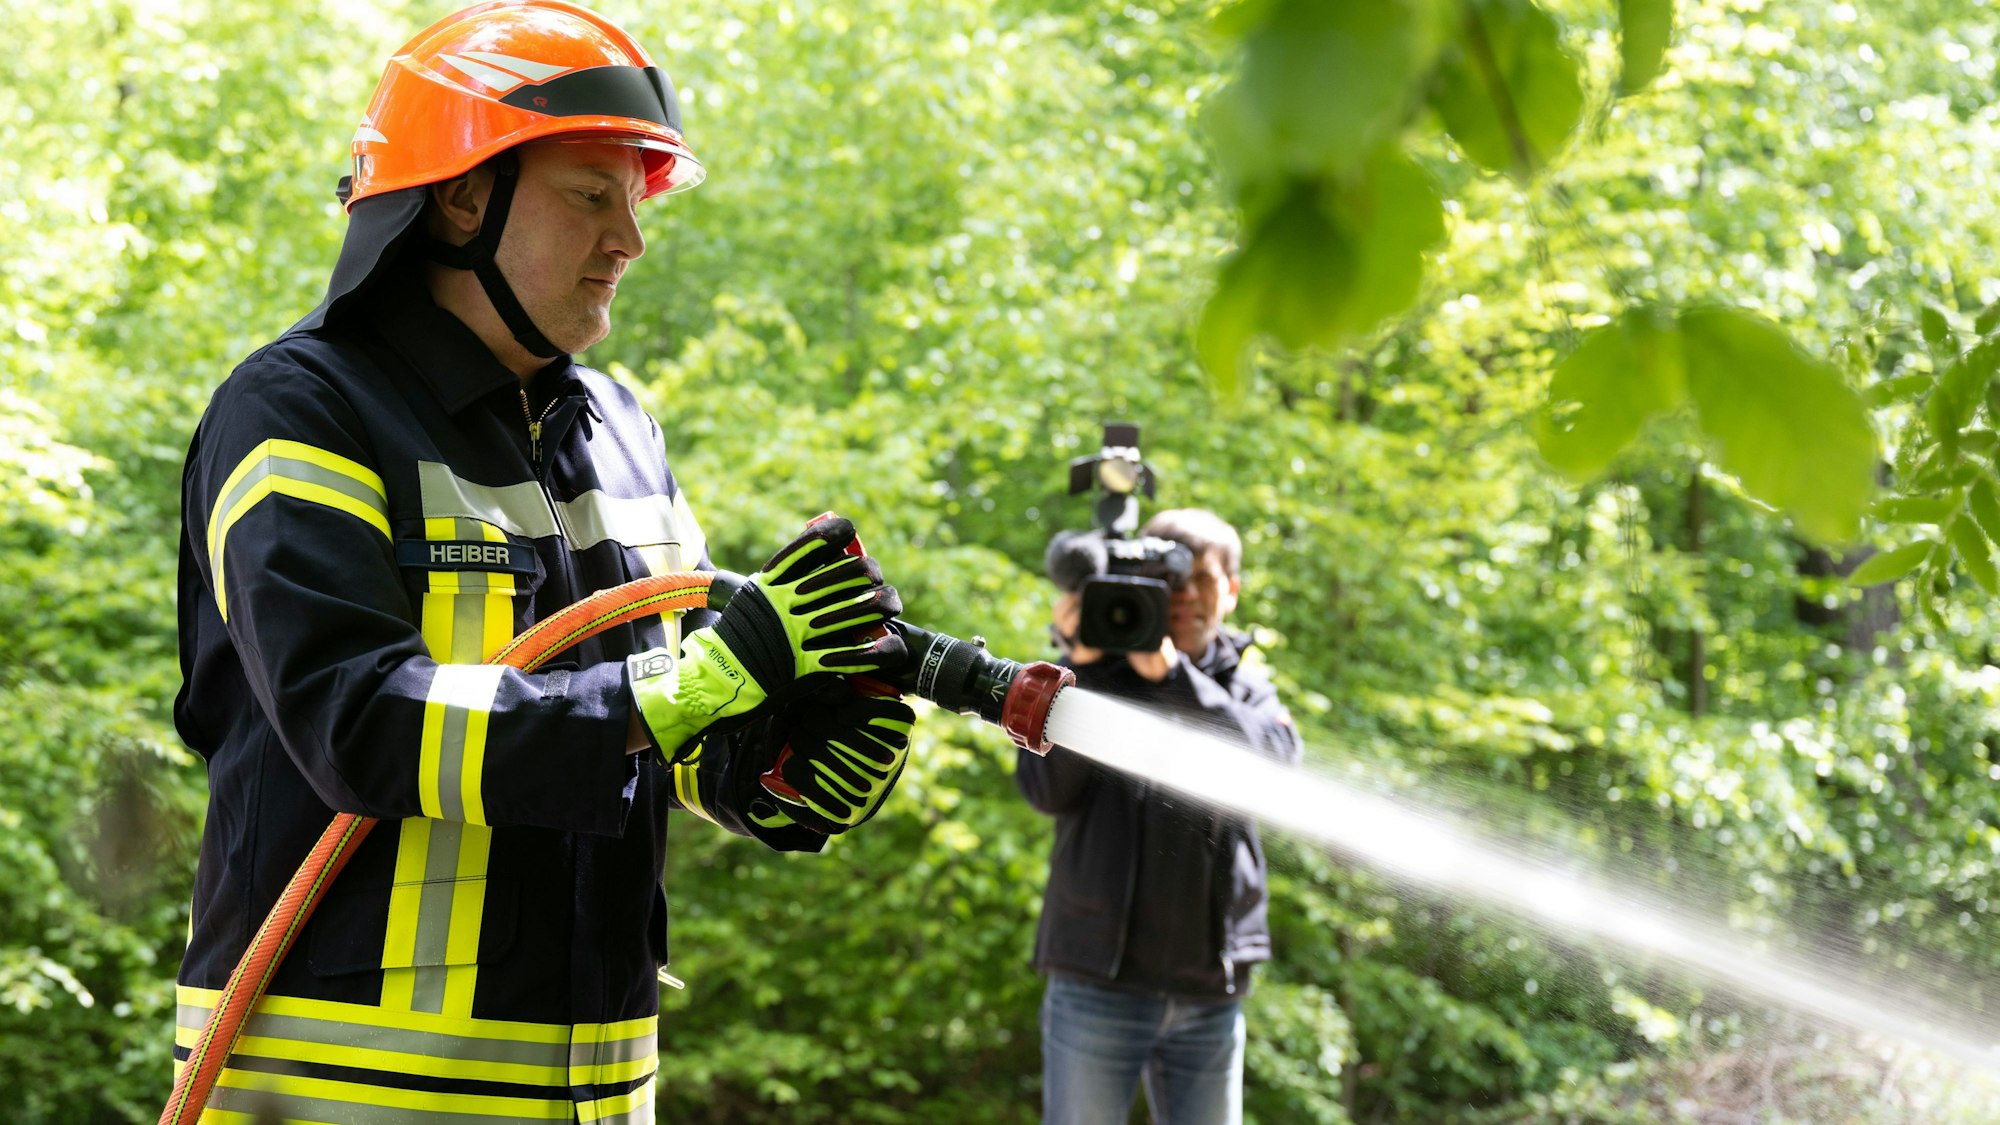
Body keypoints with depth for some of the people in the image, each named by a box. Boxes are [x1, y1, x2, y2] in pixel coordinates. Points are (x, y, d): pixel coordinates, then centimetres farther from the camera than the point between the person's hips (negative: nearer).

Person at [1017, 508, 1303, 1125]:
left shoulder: (1247, 687, 12)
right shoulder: (1099, 676, 6)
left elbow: (1273, 763, -10)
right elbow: (1048, 788, -8)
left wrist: (1170, 675, -20)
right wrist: (1081, 666, -16)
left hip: (1211, 994, 2)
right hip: (1100, 981, -2)